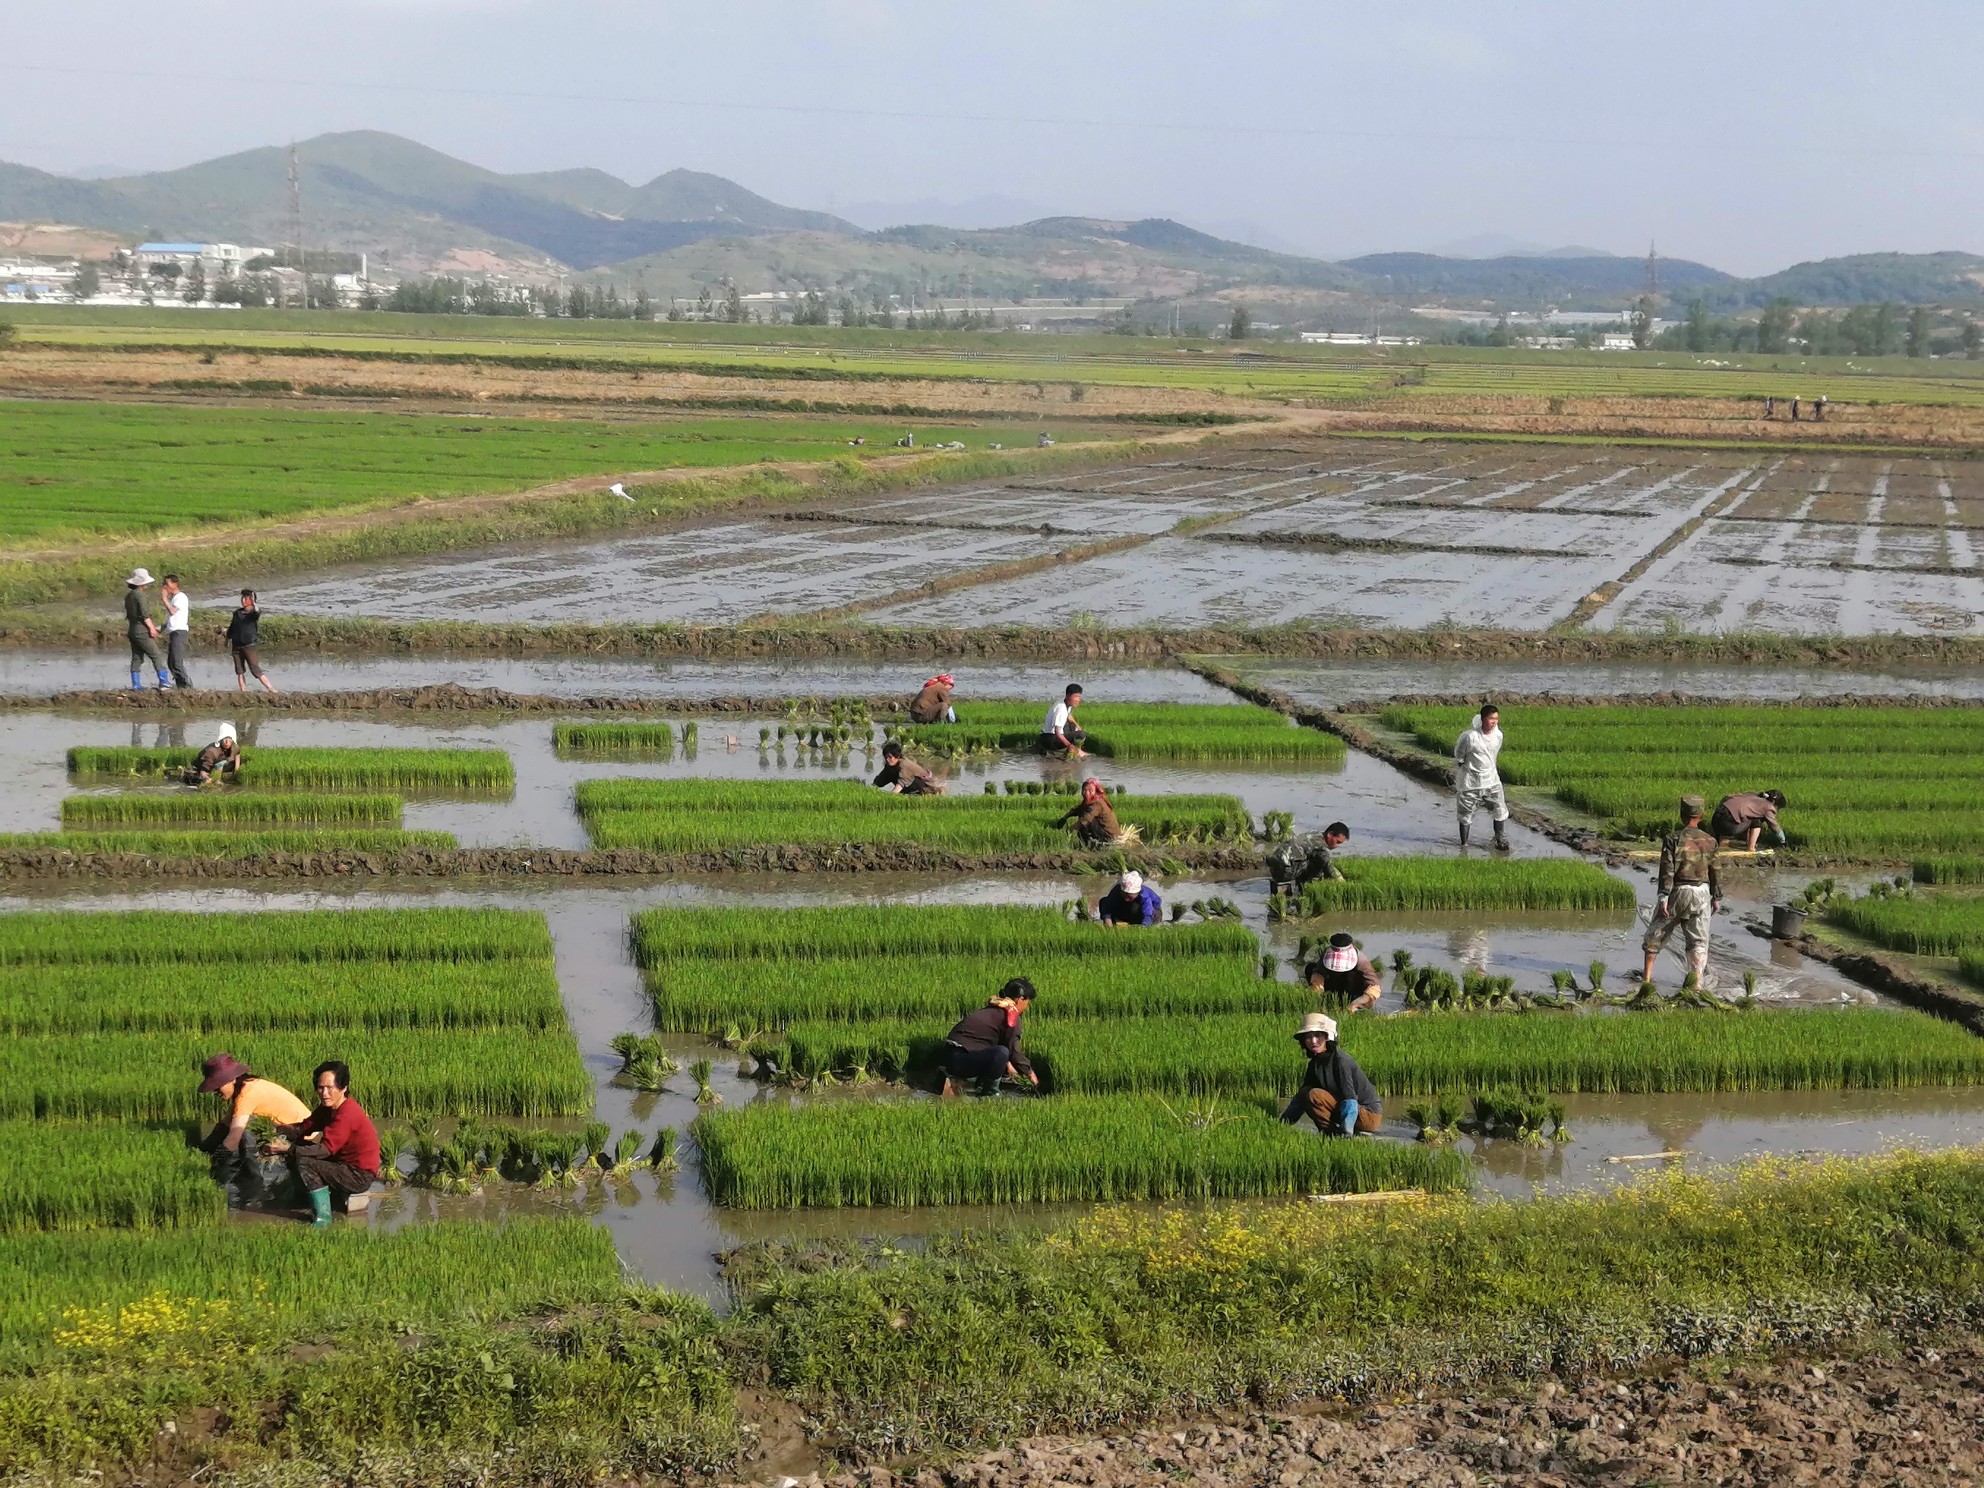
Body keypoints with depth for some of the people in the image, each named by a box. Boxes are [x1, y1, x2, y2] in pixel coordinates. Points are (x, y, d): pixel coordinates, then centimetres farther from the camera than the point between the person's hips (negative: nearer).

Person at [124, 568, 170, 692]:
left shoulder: (128, 595, 14)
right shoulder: (139, 594, -13)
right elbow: (144, 614, -17)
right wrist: (151, 628, -9)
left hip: (132, 630, 9)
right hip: (141, 631, -9)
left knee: (137, 658, 9)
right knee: (156, 655, -5)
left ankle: (136, 685, 6)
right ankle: (163, 681, -9)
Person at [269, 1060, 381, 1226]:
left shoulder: (347, 1114, -23)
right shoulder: (329, 1107, 6)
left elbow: (327, 1149, -28)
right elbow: (305, 1128, 3)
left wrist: (288, 1148, -29)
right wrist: (276, 1130, -12)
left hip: (360, 1177, -10)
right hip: (346, 1164, 10)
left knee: (303, 1162, -20)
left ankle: (322, 1215, -11)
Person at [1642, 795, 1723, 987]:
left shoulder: (1672, 839, -8)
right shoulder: (1710, 841, 1)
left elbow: (1667, 870, -11)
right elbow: (1715, 872, 6)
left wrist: (1663, 897, -11)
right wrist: (1717, 898, 16)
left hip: (1677, 892, -2)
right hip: (1701, 893, 2)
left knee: (1656, 935, 13)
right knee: (1698, 940, 6)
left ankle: (1647, 976, 17)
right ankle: (1697, 982, -2)